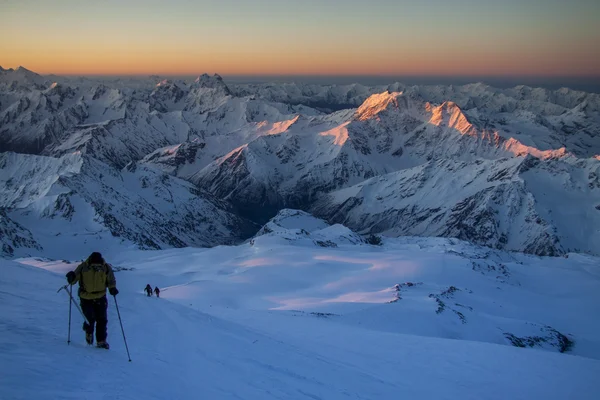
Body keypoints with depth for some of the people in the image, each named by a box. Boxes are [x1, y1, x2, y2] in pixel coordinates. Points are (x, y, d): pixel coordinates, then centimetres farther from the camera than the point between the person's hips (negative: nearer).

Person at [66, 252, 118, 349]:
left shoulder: (106, 268, -13)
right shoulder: (83, 267, -16)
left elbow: (111, 281, 3)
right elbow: (73, 280, -5)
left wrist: (112, 288, -17)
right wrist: (71, 278, -28)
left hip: (100, 298, 1)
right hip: (86, 298, -1)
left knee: (102, 320, -1)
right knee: (90, 319, -7)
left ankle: (101, 341, 14)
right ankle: (89, 333, 26)